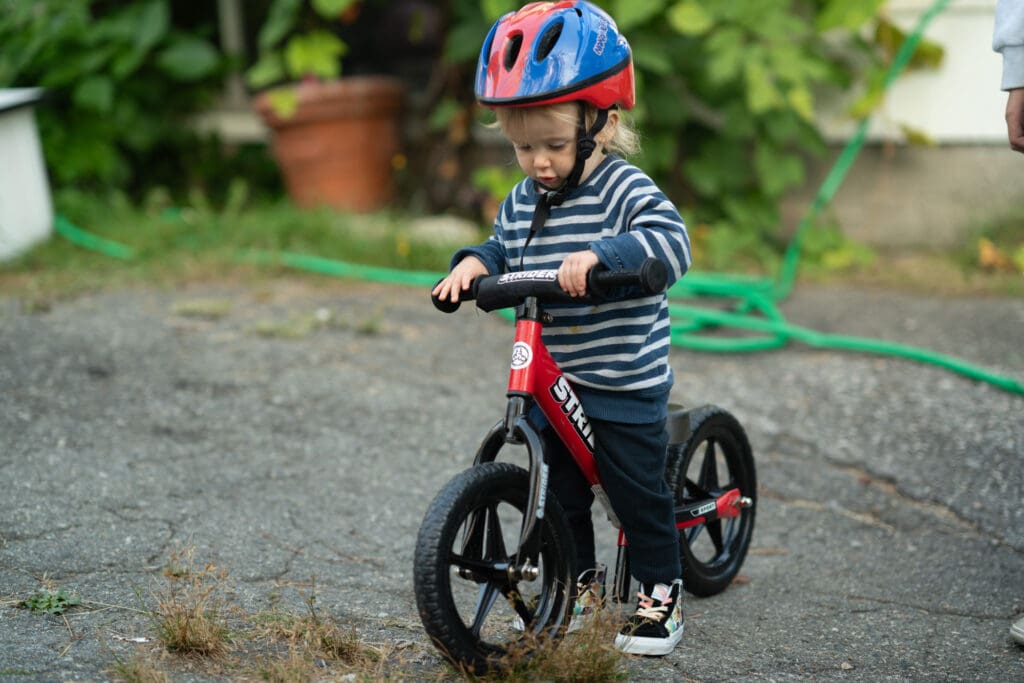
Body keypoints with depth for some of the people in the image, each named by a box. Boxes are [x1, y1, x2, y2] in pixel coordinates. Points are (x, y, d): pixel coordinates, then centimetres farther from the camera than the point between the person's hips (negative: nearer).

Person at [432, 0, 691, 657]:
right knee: (559, 490, 15)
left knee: (638, 491, 4)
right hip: (551, 384, 6)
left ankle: (661, 593, 21)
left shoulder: (625, 189, -16)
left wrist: (597, 253, -43)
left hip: (626, 386, -6)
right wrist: (473, 262, -7)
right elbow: (503, 249, 16)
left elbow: (669, 240, -30)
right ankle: (582, 581, 33)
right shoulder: (522, 201, 5)